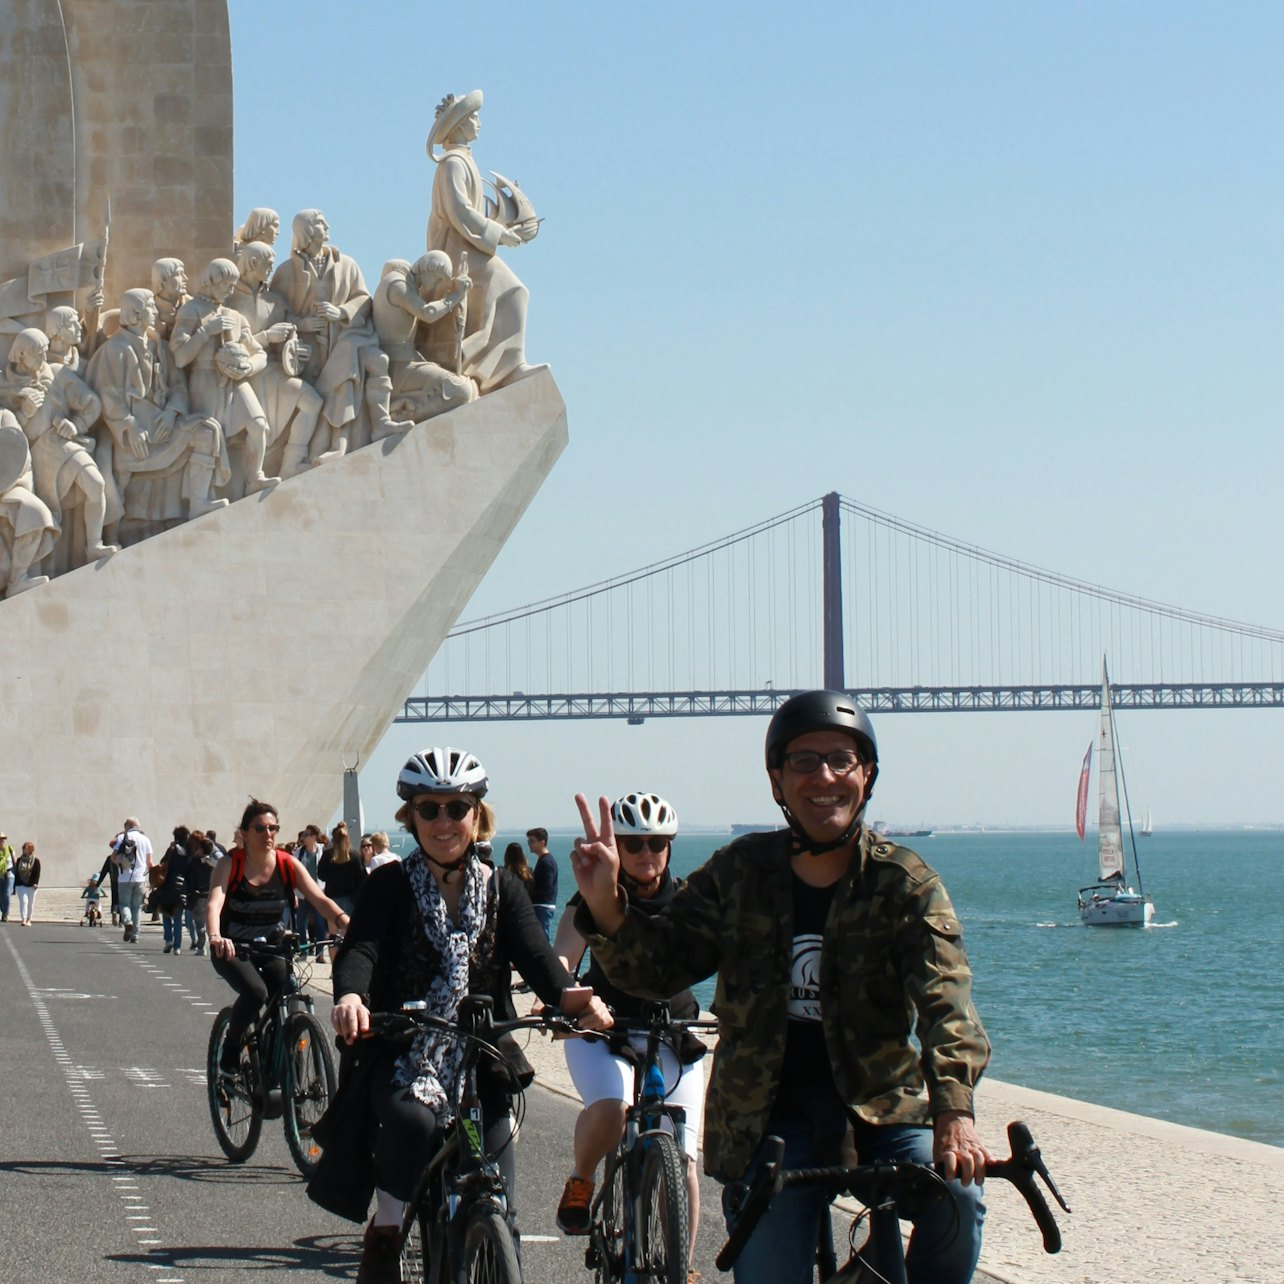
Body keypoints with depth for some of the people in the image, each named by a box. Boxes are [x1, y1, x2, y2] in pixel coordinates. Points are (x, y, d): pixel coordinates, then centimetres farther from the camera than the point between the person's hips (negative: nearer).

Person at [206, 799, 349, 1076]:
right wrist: (215, 938, -51)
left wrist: (347, 924, -35)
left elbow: (320, 900, -16)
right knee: (255, 991, -30)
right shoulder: (230, 864, -15)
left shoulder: (288, 865, -7)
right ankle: (231, 1049, -4)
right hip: (233, 948, -3)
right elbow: (214, 904, -30)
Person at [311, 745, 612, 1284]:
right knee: (412, 1120, -34)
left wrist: (570, 996, -32)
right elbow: (360, 947, -18)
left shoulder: (500, 890, 6)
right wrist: (350, 995, -41)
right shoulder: (392, 885, -1)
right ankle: (385, 1231, -10)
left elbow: (534, 954, -9)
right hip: (401, 1055, -2)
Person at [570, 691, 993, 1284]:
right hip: (767, 1119, 1)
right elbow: (657, 964, 1)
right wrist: (606, 906, -21)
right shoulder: (739, 873, 2)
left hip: (881, 1108, -1)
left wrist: (954, 1111, -37)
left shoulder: (907, 884, -5)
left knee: (956, 1197, -26)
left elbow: (944, 996, -19)